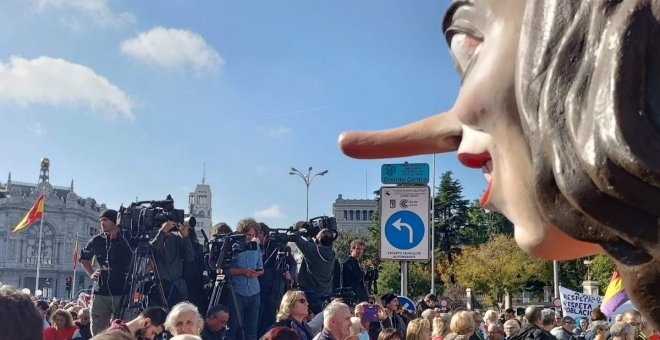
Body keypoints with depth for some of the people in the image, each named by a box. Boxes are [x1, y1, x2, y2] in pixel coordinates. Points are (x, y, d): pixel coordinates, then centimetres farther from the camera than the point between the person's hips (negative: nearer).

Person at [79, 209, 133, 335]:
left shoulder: (127, 240, -3)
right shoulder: (96, 241, 7)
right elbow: (84, 257, 25)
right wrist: (91, 274, 12)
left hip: (123, 292, -3)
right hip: (100, 293, 4)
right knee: (97, 332, 7)